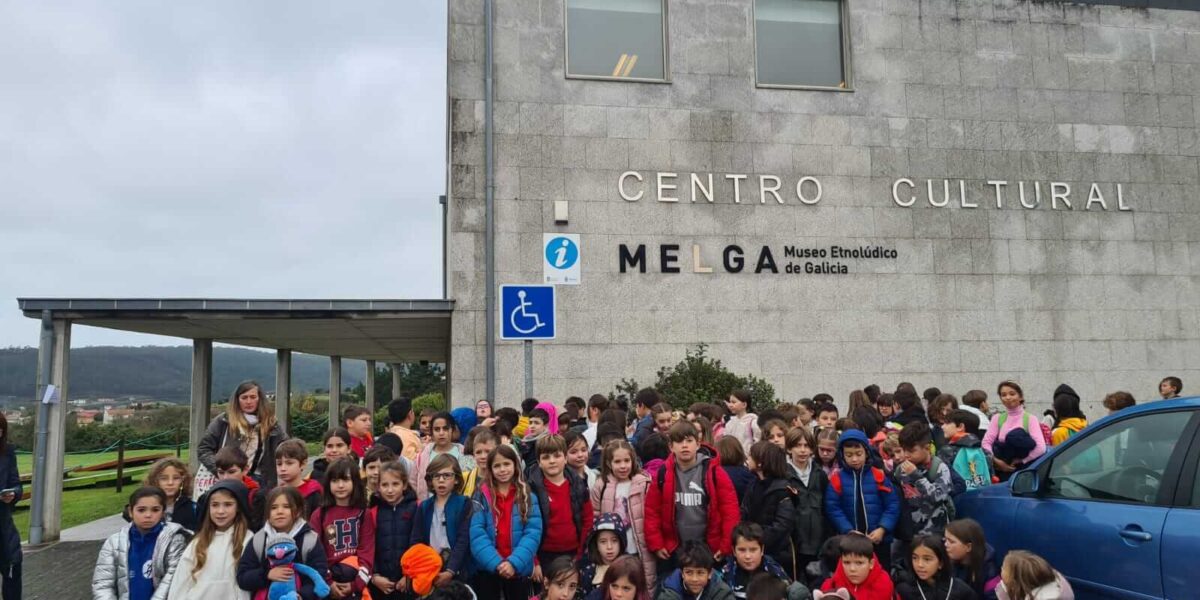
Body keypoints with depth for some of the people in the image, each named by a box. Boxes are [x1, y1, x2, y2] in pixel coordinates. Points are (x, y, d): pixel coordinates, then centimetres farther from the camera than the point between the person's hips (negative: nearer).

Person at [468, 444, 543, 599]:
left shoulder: (528, 496, 2)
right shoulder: (481, 496, 0)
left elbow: (533, 532, -7)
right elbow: (477, 534, -8)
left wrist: (514, 562, -19)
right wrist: (496, 563, -20)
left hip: (519, 569, 1)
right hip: (487, 568, -1)